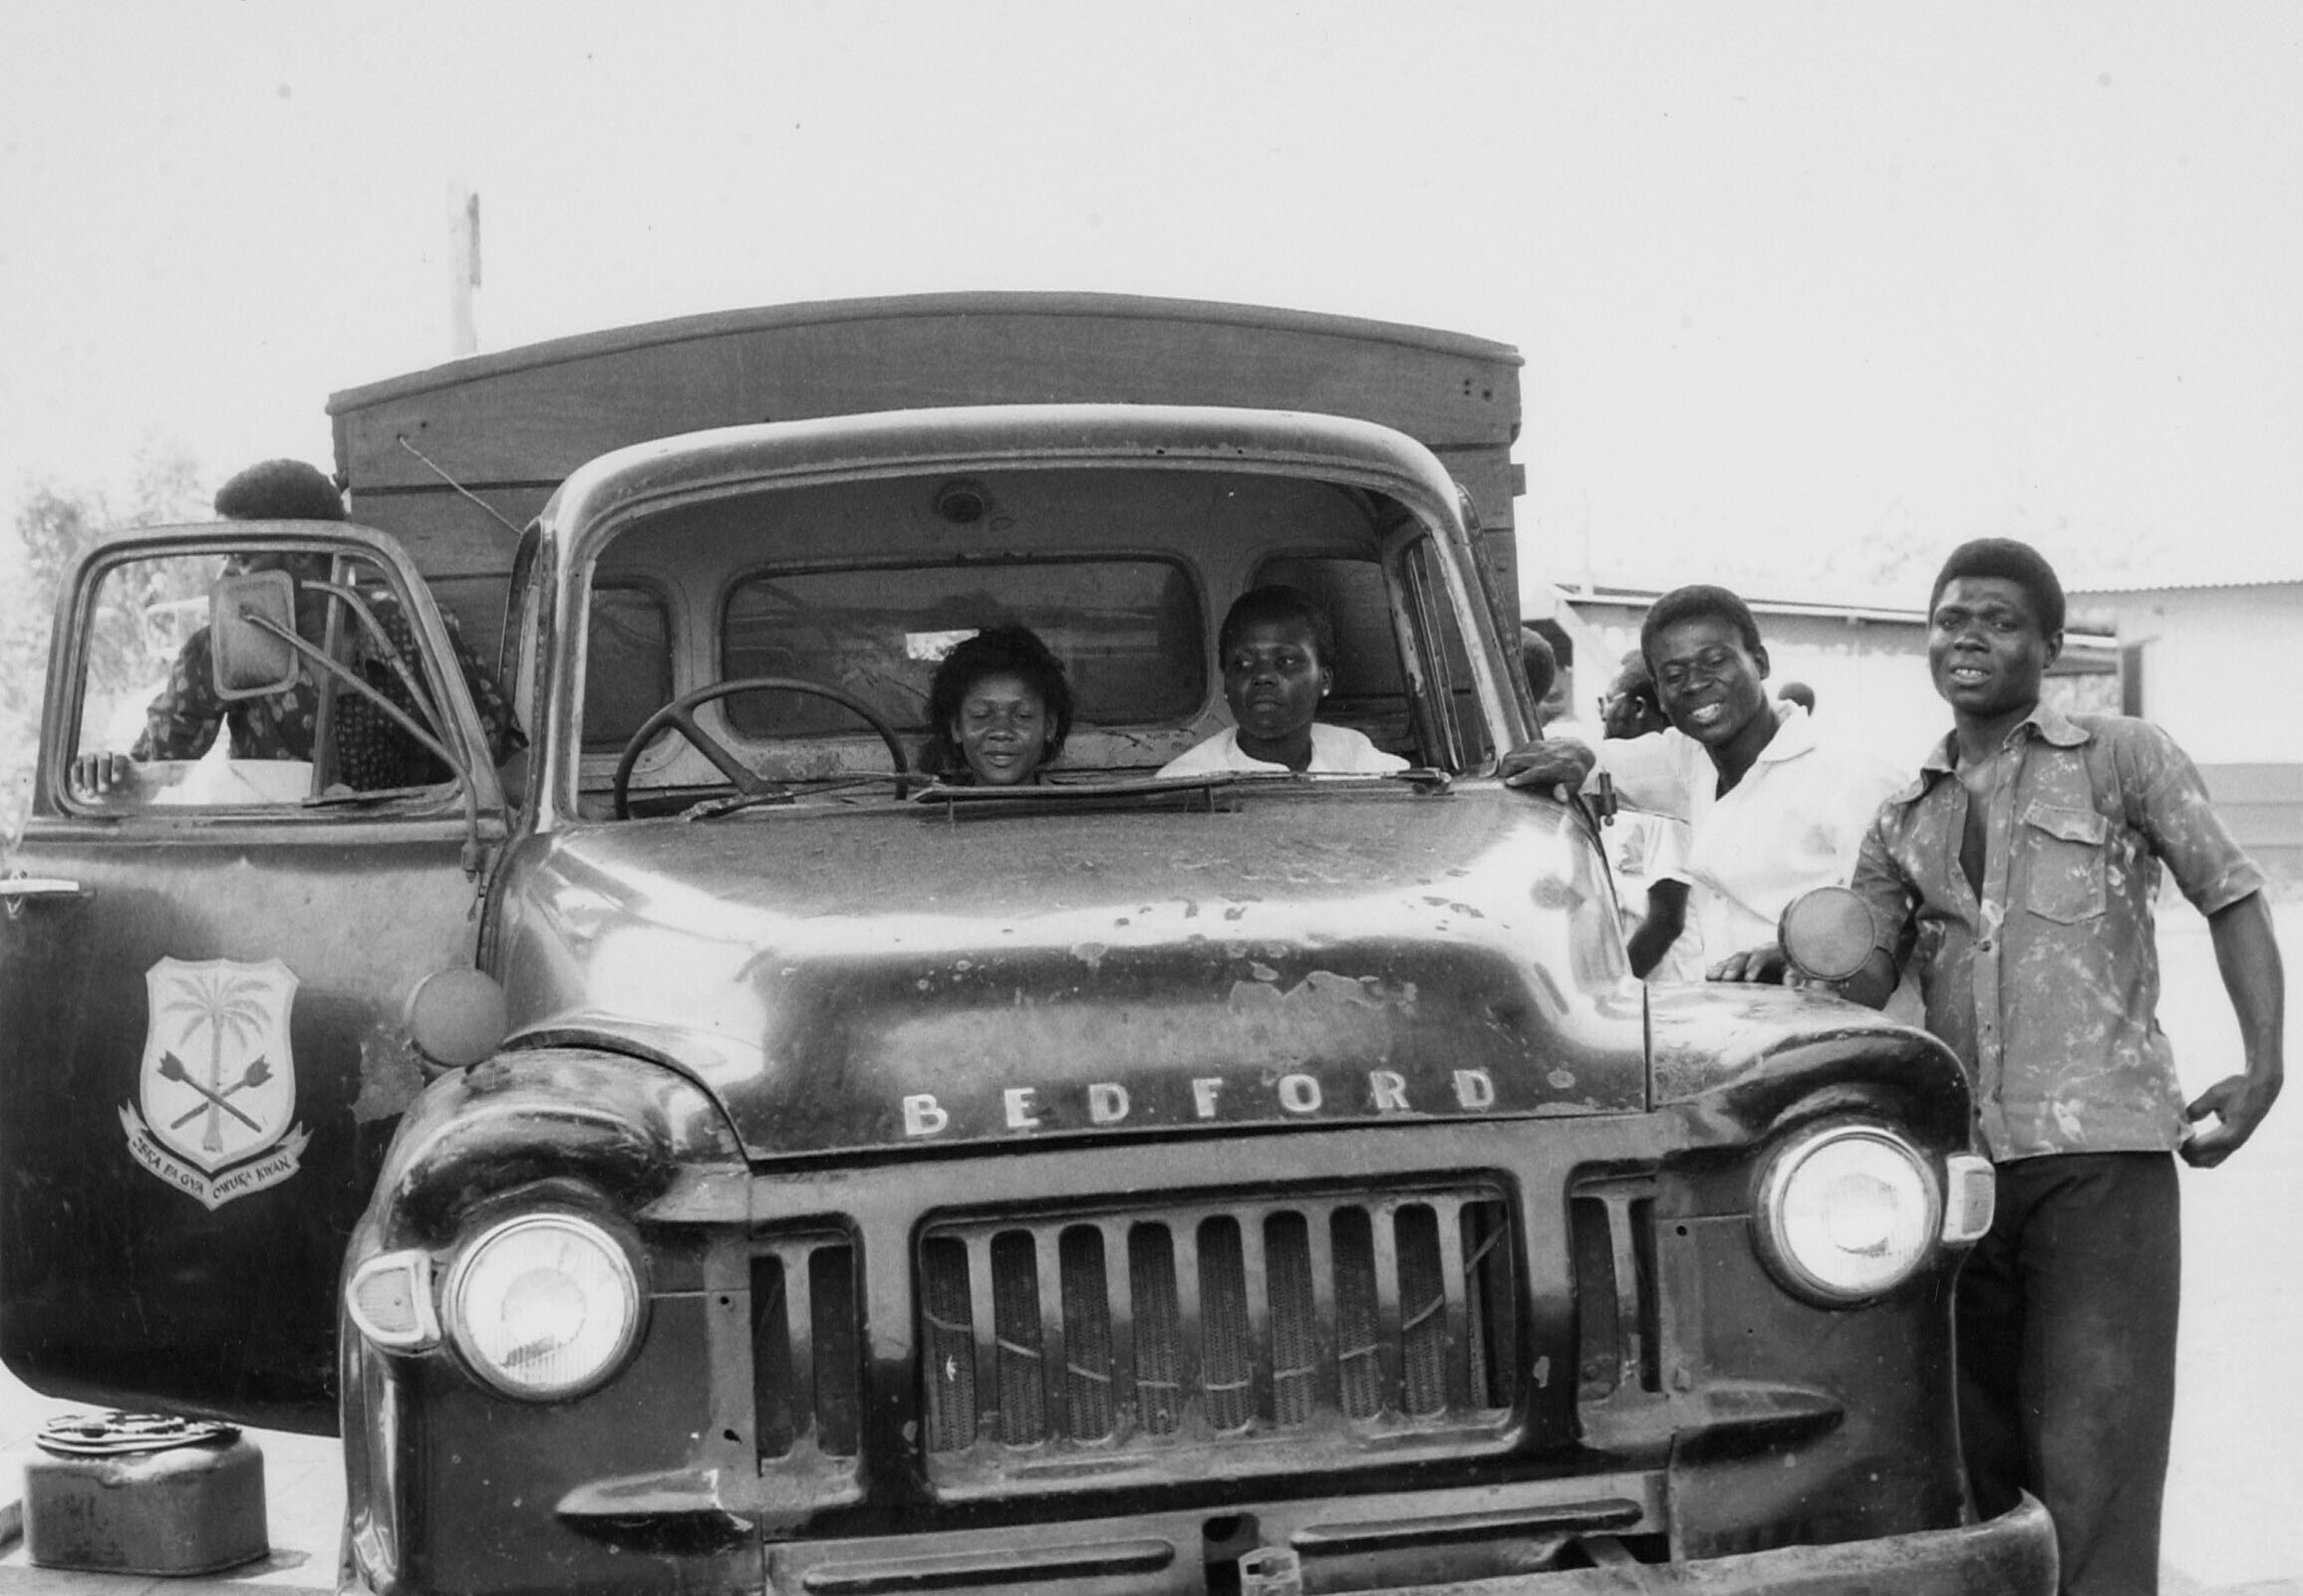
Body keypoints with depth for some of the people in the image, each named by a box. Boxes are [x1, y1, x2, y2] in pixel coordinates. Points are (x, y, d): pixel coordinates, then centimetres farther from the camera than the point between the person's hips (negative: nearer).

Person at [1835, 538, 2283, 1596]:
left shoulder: (2122, 759, 7)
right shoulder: (1904, 820, 18)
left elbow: (2230, 896, 5)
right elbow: (1862, 972, 9)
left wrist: (2264, 1066, -6)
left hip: (2100, 1148, -5)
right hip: (1959, 1156, 5)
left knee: (2091, 1458, -11)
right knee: (1974, 1449, 11)